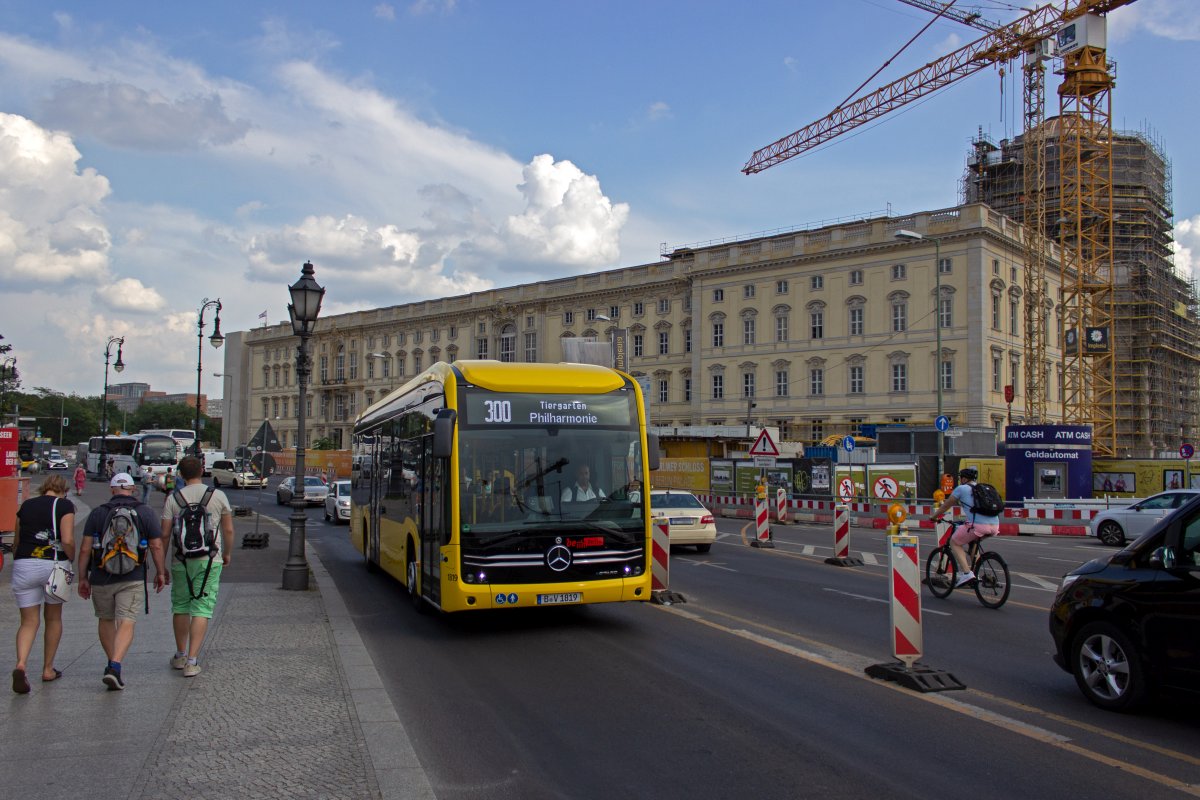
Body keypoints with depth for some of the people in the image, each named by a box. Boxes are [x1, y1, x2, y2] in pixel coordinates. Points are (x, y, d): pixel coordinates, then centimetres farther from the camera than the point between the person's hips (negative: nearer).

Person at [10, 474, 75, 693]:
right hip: (53, 565, -3)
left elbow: (16, 542, 15)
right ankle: (48, 669, 23)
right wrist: (72, 560, 3)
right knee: (53, 618, 16)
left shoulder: (26, 505, 11)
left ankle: (21, 664, -17)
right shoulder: (64, 506, -3)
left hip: (23, 566, 3)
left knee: (28, 621, 7)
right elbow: (67, 541, -14)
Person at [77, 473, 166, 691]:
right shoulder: (145, 512, 1)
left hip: (101, 578, 2)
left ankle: (112, 664, 30)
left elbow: (85, 549, 1)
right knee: (126, 624, -3)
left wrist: (82, 578, 9)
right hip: (132, 579, -2)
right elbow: (156, 546, 1)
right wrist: (160, 572, 12)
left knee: (106, 620, 21)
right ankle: (115, 667, -21)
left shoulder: (97, 513, 3)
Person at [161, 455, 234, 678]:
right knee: (202, 609, 0)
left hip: (181, 560, 1)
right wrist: (227, 553, 19)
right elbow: (228, 530, 3)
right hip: (209, 560, -1)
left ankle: (181, 655, 28)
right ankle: (192, 661, -5)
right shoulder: (218, 496, -1)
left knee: (180, 607, 17)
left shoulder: (173, 499, -1)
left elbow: (164, 534, -2)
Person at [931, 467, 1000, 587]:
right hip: (995, 526, 7)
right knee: (972, 540, 34)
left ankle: (966, 573, -2)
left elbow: (946, 506, 18)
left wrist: (933, 517, 33)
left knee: (954, 542, 13)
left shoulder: (961, 489, 10)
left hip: (978, 525, -7)